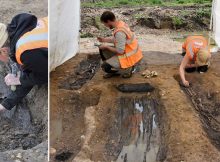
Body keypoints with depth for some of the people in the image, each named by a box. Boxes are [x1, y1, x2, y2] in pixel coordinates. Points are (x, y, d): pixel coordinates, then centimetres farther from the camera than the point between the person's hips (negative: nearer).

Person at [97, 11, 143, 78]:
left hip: (130, 57, -9)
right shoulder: (120, 23, -1)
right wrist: (104, 39, 9)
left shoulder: (119, 32, -29)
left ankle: (127, 69, 2)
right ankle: (114, 70, 18)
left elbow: (120, 51, -26)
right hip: (127, 51, 9)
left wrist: (106, 47, -13)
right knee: (103, 50, 10)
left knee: (105, 67, -14)